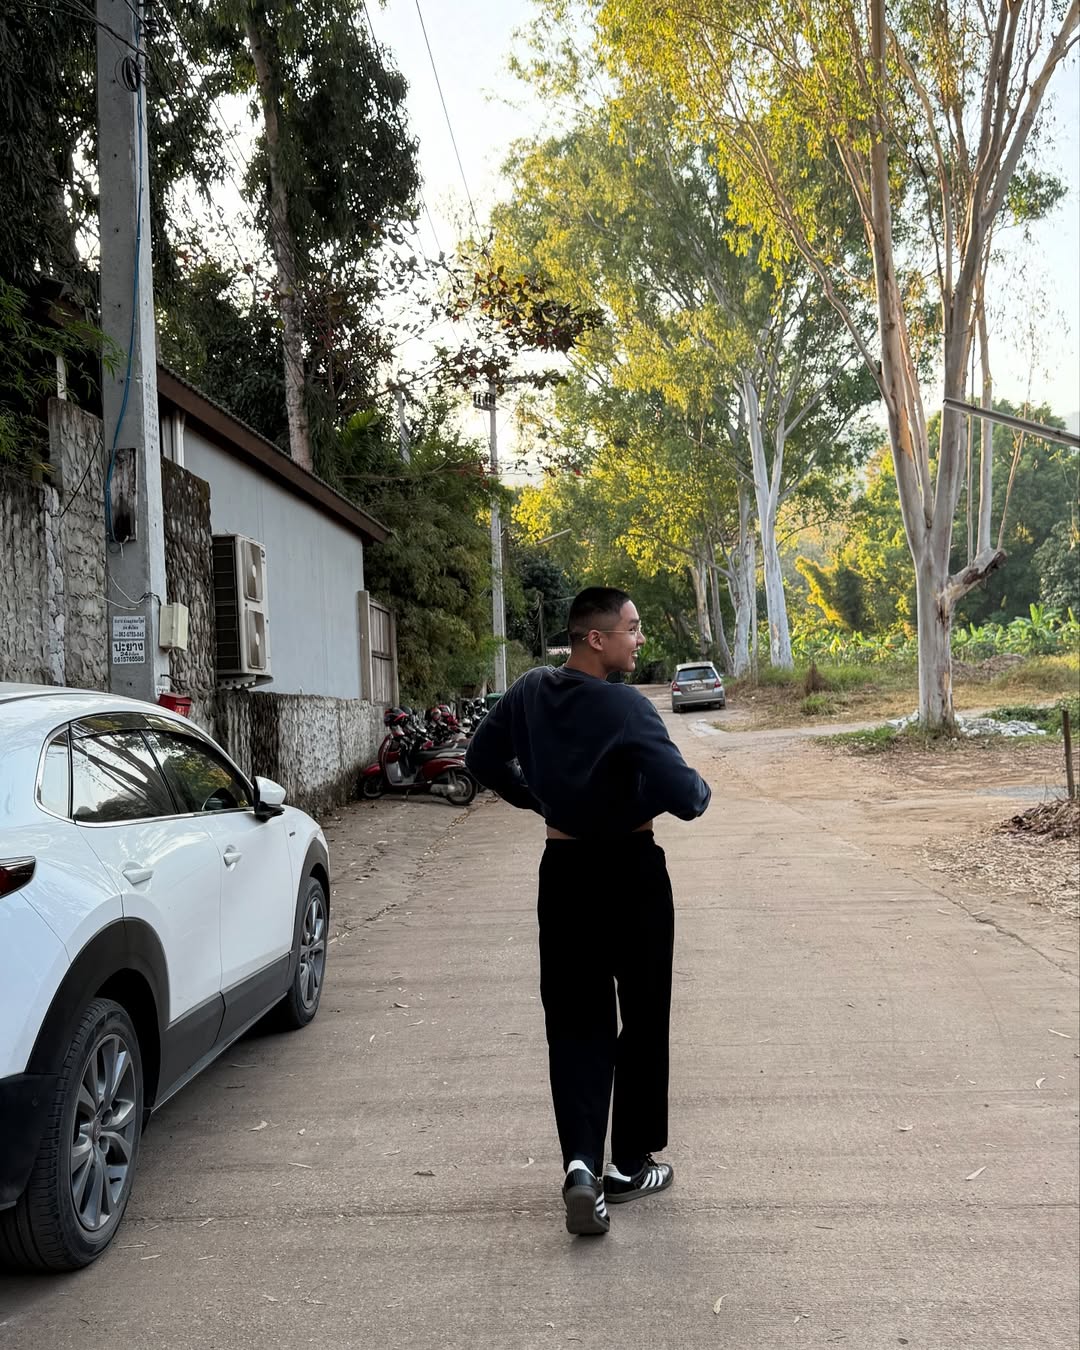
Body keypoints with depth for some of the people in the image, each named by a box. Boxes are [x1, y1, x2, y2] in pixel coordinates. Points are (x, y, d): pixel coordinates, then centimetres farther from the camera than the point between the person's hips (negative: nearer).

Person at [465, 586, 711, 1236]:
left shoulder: (531, 692, 0)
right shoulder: (625, 708, -21)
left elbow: (484, 758, 13)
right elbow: (683, 793, -26)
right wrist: (699, 792, -4)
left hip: (564, 871, 5)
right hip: (630, 872, -5)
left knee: (575, 1022, 10)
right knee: (642, 1019, 12)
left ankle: (582, 1164, -6)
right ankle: (630, 1165, 23)